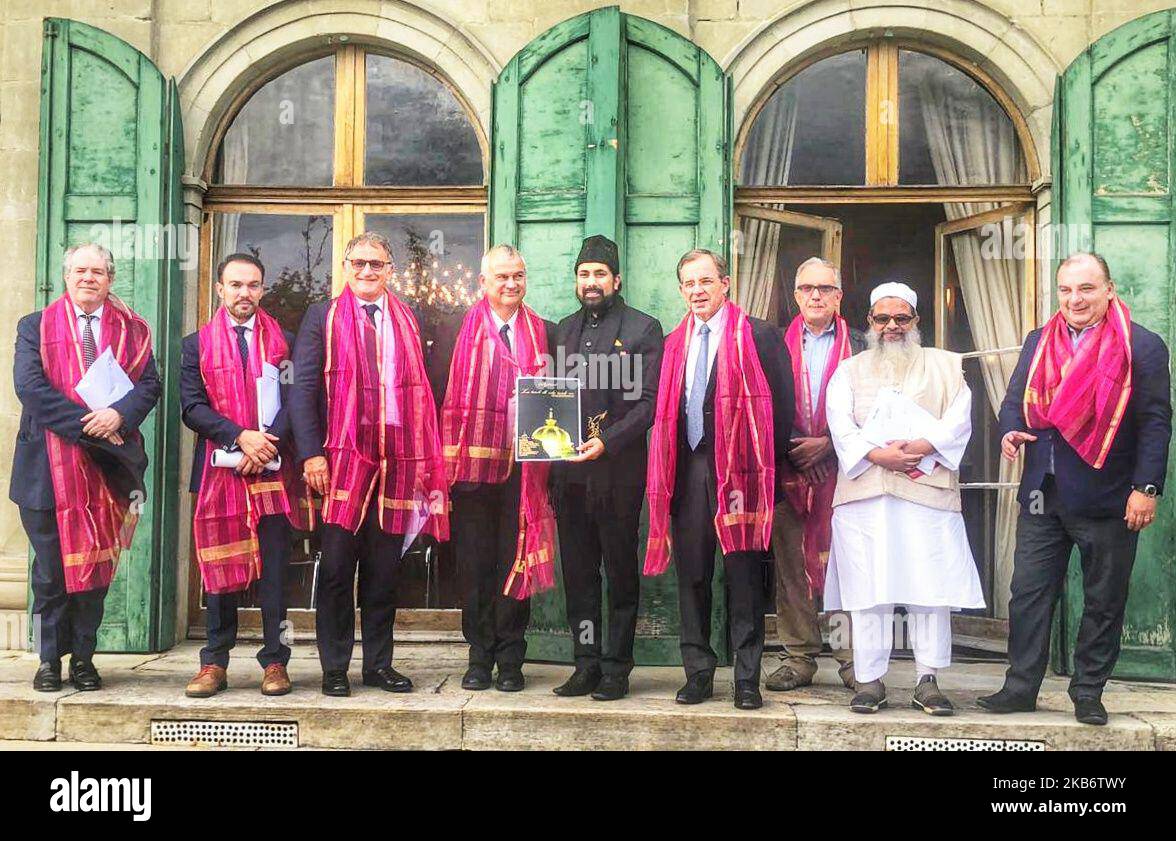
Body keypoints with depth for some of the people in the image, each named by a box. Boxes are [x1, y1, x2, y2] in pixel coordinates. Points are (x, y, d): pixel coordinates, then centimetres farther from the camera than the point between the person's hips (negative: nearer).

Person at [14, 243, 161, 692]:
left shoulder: (133, 330, 10)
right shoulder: (35, 327, 6)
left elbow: (149, 384, 1)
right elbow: (29, 385, -8)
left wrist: (119, 415, -20)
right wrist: (88, 424, -17)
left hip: (107, 465, 1)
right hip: (49, 465, -1)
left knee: (96, 565, 6)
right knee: (50, 569, 4)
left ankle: (84, 659, 15)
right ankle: (49, 660, 15)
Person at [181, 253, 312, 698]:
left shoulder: (284, 341, 10)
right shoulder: (197, 344, 10)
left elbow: (294, 400, 3)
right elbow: (192, 407, 1)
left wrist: (268, 445, -11)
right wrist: (240, 437, -13)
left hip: (273, 467, 0)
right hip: (220, 470, 0)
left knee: (274, 568, 0)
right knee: (219, 566, 3)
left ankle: (275, 662, 6)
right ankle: (215, 662, 10)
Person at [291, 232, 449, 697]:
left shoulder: (408, 320, 15)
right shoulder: (323, 316, 7)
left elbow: (421, 390, 12)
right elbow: (303, 387, 0)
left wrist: (424, 457, 4)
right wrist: (311, 453, -10)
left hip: (397, 460, 3)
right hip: (342, 457, -2)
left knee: (384, 567, 7)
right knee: (336, 566, 0)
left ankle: (379, 664, 17)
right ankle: (334, 668, 9)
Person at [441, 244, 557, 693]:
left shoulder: (542, 332, 11)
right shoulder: (463, 329, 3)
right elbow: (446, 396, 2)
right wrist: (450, 455, -7)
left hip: (523, 465, 1)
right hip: (473, 461, -1)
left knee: (517, 561, 3)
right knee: (475, 562, 5)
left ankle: (510, 660, 12)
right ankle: (480, 657, 15)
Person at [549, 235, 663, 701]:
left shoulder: (643, 329, 0)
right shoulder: (564, 330, 17)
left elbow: (648, 400, -7)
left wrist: (607, 441, -18)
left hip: (619, 467, -5)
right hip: (569, 468, 5)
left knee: (620, 570, 2)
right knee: (577, 569, 7)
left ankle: (616, 667, 9)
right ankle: (586, 664, 15)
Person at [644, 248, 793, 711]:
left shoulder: (759, 336, -1)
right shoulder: (674, 343, 15)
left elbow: (781, 405, -3)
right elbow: (666, 411, 15)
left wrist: (767, 467, -6)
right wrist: (669, 469, 7)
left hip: (738, 472, -5)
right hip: (687, 472, 5)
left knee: (743, 577, 1)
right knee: (691, 576, 9)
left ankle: (747, 679, 8)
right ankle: (698, 673, 18)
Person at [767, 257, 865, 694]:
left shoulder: (858, 346, 7)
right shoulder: (777, 344, 12)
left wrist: (827, 444, -9)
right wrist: (789, 449, -6)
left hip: (840, 468, -2)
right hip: (788, 469, 2)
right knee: (791, 567, 4)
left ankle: (853, 661, 7)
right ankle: (798, 659, 12)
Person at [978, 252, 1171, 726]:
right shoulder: (1038, 343, 10)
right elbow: (1015, 400, 13)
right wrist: (1011, 432, -10)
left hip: (1108, 499, -4)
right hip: (1043, 495, 4)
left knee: (1103, 602, 7)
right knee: (1029, 595, 5)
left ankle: (1088, 694, 19)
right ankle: (1020, 687, 14)